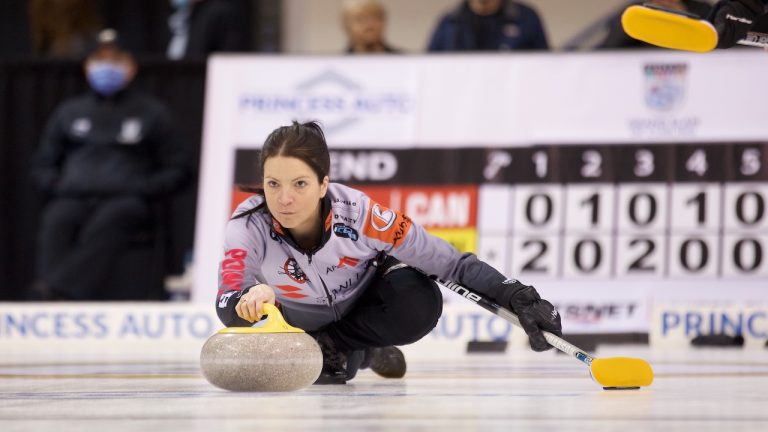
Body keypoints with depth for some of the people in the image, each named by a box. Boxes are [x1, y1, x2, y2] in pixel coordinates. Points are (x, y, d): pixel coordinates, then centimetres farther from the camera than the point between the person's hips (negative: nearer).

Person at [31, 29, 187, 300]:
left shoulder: (151, 113, 20)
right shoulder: (69, 112, 28)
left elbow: (175, 172, 15)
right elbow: (43, 167, 29)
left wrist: (141, 188, -4)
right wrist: (55, 184, 5)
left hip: (125, 199, -2)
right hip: (73, 197, 2)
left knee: (104, 226, -39)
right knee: (53, 226, -35)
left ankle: (58, 289, -62)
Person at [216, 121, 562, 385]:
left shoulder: (358, 213, -35)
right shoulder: (249, 225, -33)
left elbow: (449, 262, -30)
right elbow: (226, 305, -44)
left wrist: (520, 299, -40)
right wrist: (247, 299, -68)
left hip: (365, 300, -4)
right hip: (297, 317, 4)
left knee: (419, 303, -31)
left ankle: (333, 348, -5)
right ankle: (358, 353, 8)